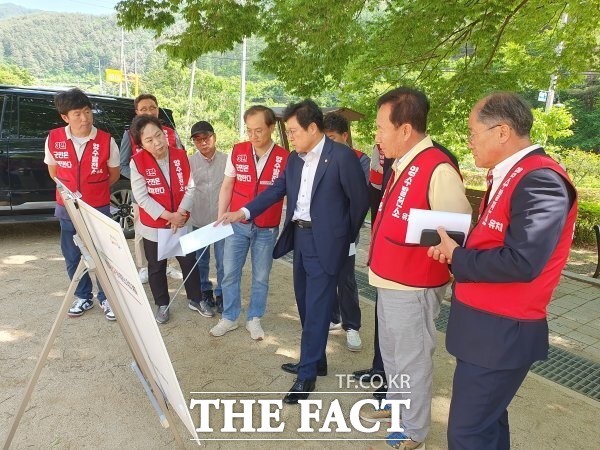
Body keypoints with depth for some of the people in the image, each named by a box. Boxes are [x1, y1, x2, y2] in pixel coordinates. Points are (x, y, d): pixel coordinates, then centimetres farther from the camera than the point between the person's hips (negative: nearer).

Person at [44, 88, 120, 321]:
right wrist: (69, 190, 10)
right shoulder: (53, 139, -8)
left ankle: (107, 298, 24)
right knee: (72, 256, 14)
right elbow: (53, 172, 9)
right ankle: (83, 297, 33)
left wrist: (93, 190, 7)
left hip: (99, 208, -2)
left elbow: (113, 174, 2)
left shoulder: (106, 141, -14)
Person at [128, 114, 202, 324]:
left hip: (181, 223, 2)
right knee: (156, 267, 13)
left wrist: (180, 213, -16)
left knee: (189, 262, 12)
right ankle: (162, 305, 31)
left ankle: (196, 299, 31)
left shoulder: (180, 155, -6)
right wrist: (168, 215, -20)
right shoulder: (137, 162, -13)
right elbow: (141, 196, -16)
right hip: (153, 226, -1)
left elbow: (190, 187, -5)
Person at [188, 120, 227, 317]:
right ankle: (205, 295, 32)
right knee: (201, 262, 14)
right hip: (198, 221, 1)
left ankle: (222, 297, 23)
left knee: (223, 263, 5)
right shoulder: (189, 162, -2)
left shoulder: (227, 160, -4)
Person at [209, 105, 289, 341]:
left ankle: (254, 318, 29)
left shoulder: (284, 158, -8)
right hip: (237, 225, 2)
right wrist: (220, 218, 2)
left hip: (267, 229, -1)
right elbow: (227, 187, 5)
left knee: (261, 276, 11)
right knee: (230, 273, 9)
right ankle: (229, 317, 27)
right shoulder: (237, 152, -3)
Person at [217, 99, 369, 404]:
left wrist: (346, 237, -1)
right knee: (305, 303, 17)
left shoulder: (342, 156, -13)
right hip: (299, 237, 8)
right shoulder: (294, 159, 8)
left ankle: (307, 374, 14)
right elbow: (276, 190, 8)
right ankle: (315, 360, 35)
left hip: (325, 241, -7)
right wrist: (243, 212, -4)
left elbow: (359, 199, -8)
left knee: (317, 308, 0)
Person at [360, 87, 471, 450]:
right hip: (390, 281, 9)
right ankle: (397, 405, 46)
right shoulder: (403, 165, 7)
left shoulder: (438, 170, -22)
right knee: (391, 352, 24)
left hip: (413, 288, -9)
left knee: (412, 360, 10)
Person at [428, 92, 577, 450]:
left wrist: (457, 257, -16)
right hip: (487, 323, 10)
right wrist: (454, 249, -4)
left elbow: (521, 261, -30)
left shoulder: (540, 179, -21)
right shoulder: (509, 176, 11)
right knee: (486, 419, 25)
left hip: (501, 331, -10)